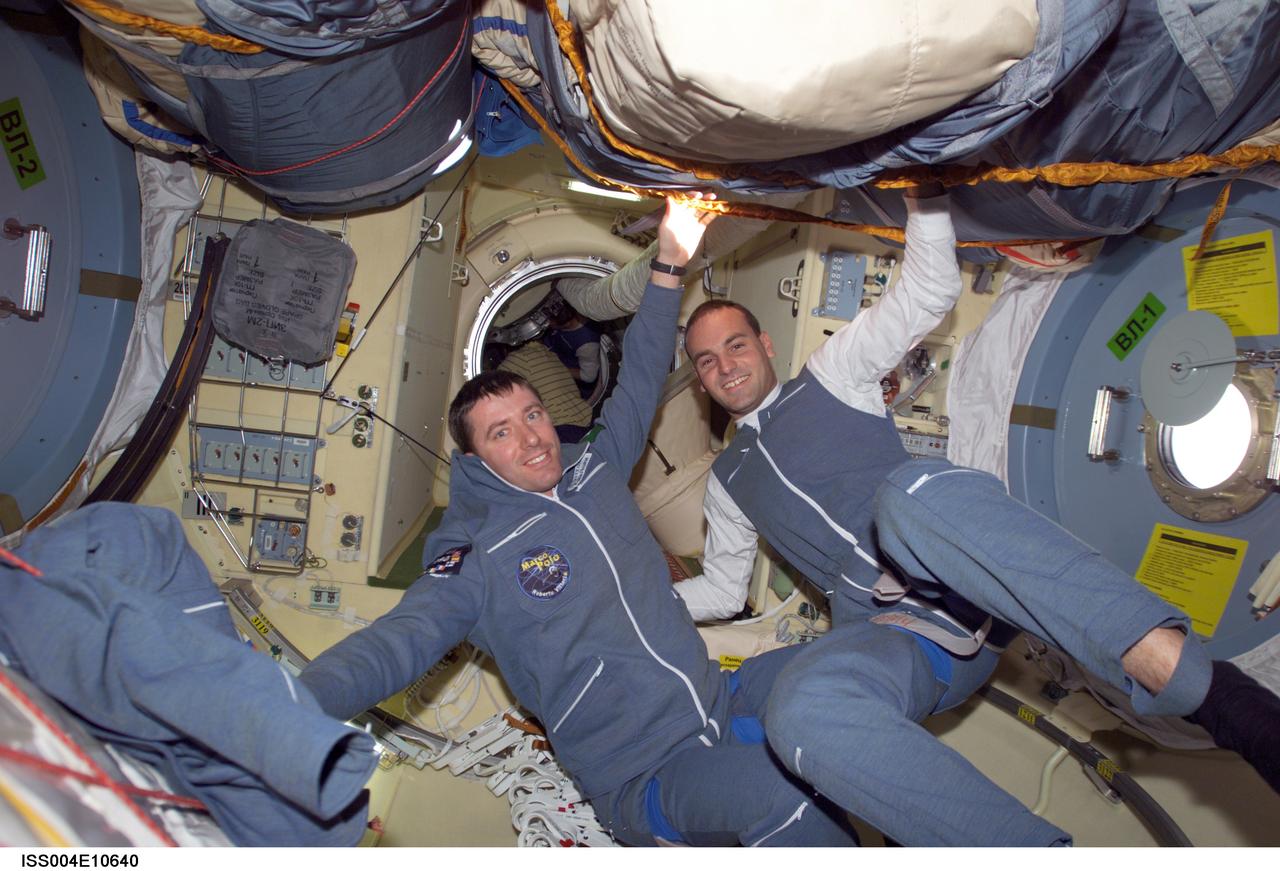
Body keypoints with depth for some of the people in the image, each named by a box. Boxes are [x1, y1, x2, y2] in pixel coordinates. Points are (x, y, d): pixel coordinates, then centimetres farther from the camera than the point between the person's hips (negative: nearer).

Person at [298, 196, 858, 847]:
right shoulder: (478, 560, -10)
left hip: (722, 705, 7)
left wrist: (669, 262, 13)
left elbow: (638, 383, 16)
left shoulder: (595, 472, 8)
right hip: (648, 778, -7)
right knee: (775, 791, -35)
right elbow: (393, 643, -21)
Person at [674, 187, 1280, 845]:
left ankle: (1213, 692, -45)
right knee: (800, 710, -36)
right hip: (880, 635, 2)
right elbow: (721, 590, 32)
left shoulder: (829, 374, 19)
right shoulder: (728, 480, 28)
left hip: (961, 590, -2)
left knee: (911, 490, -41)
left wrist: (924, 198, -5)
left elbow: (929, 296, 9)